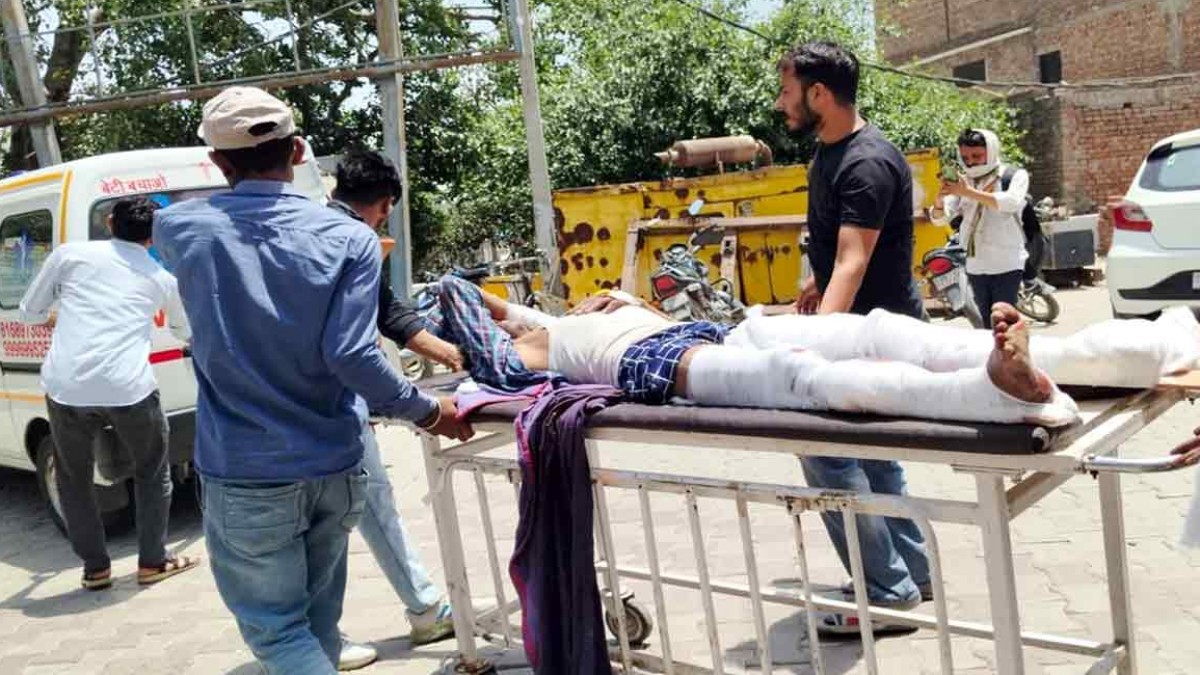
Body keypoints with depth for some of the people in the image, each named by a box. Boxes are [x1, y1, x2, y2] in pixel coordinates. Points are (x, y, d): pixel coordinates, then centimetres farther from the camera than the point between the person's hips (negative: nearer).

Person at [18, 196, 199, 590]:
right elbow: (184, 332, 34)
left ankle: (95, 568, 26)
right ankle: (152, 562, 25)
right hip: (129, 390, 0)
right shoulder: (162, 278, 15)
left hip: (66, 390, 0)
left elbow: (29, 313, 18)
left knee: (73, 479, 22)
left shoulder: (71, 254, 10)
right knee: (152, 472, 23)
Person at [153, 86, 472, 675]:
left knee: (276, 627, 7)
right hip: (333, 468, 2)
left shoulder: (179, 229, -4)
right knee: (317, 617, 20)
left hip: (244, 477, -2)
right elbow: (350, 355, -17)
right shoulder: (348, 239, -9)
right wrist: (428, 413, -5)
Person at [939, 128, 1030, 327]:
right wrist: (941, 196, -20)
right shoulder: (963, 181, 10)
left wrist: (969, 192, -33)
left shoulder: (1015, 175, -2)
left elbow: (1011, 202, -23)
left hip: (1006, 265, -5)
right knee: (986, 323, 12)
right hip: (975, 266, 5)